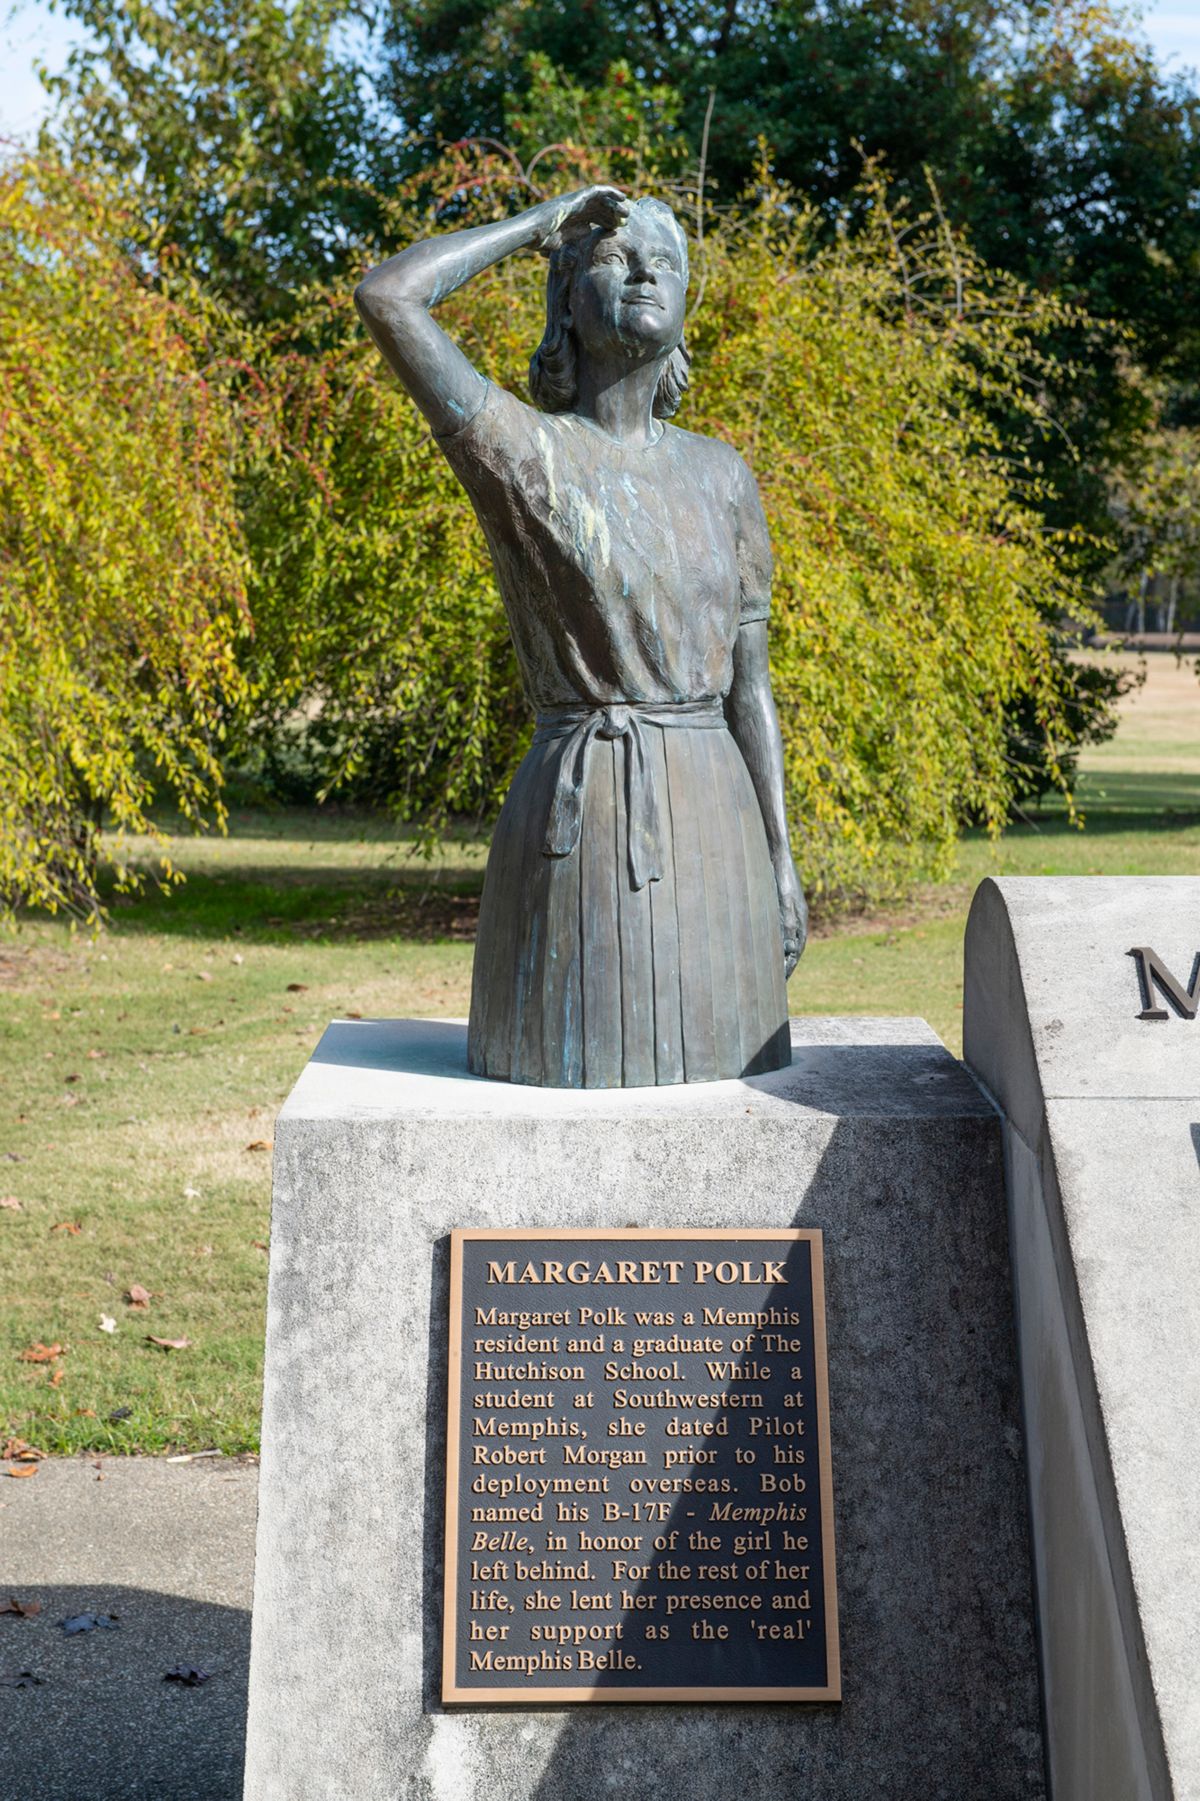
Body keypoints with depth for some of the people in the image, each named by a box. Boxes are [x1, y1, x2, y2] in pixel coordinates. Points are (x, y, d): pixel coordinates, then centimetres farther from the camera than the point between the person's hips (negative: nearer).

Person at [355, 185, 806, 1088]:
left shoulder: (720, 474, 11)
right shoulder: (525, 451, -2)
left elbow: (748, 679, 11)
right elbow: (387, 298, -16)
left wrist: (780, 859, 6)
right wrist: (538, 225, -1)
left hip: (713, 817, 5)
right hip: (580, 814, -4)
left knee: (714, 1067, 10)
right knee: (580, 1071, 1)